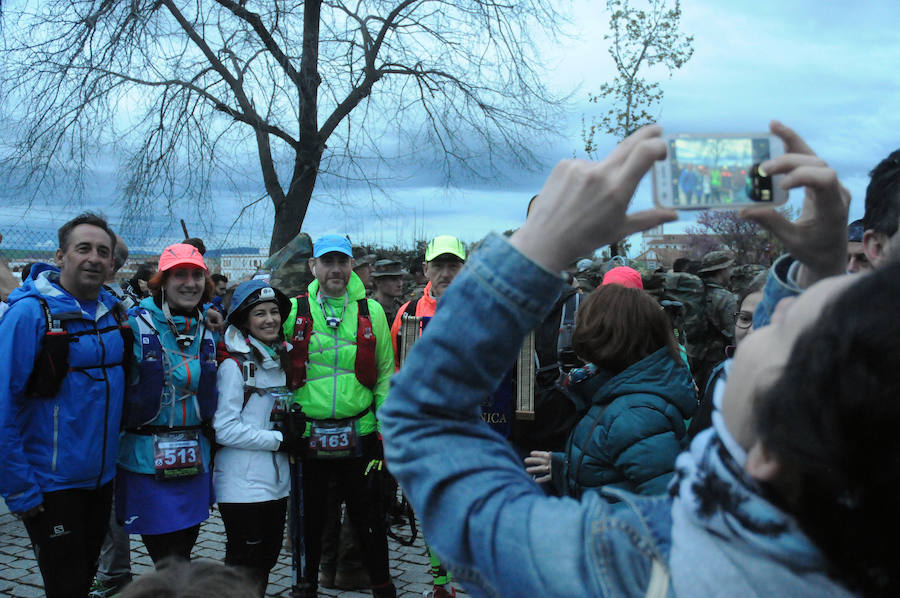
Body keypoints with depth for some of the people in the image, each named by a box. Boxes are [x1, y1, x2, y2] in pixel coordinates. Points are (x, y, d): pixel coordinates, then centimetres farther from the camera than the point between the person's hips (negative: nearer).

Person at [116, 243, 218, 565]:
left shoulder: (208, 331, 10)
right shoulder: (136, 325, -8)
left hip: (195, 458, 5)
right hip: (147, 459, -5)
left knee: (183, 548, 12)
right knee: (172, 565, -4)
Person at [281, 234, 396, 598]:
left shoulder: (371, 311, 2)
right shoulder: (293, 310, 0)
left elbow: (386, 374, 4)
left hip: (359, 433, 0)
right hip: (307, 435, 1)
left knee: (368, 517, 9)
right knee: (309, 516, 14)